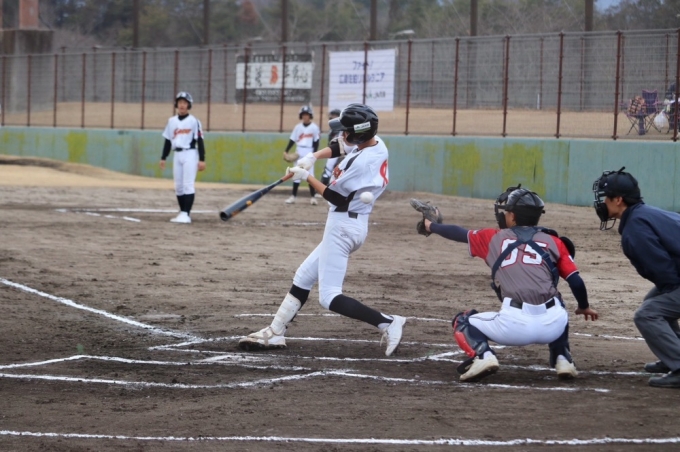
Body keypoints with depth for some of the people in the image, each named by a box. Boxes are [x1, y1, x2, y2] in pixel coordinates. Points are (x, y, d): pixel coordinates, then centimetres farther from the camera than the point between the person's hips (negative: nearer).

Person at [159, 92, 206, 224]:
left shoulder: (194, 121, -3)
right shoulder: (172, 121, 12)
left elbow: (200, 141, -5)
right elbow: (168, 141, 16)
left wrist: (202, 159, -10)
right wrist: (163, 158, 11)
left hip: (190, 154, -6)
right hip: (177, 155, 6)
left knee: (188, 185, -11)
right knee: (178, 186, 6)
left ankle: (186, 214, -15)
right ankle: (182, 213, 13)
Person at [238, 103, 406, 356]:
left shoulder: (362, 162, -25)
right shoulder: (375, 143, 2)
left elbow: (335, 196, -16)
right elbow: (338, 148, 16)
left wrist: (306, 176, -5)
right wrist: (313, 156, -2)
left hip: (343, 226, -10)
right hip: (350, 225, 10)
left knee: (329, 297, -11)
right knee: (304, 277, 18)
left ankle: (388, 323, -17)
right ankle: (275, 333, 23)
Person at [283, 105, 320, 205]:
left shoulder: (314, 128, -4)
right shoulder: (298, 127, 5)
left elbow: (316, 142, -3)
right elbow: (292, 140, 7)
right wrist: (286, 151, -1)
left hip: (309, 153, -3)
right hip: (299, 152, 3)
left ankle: (313, 197, -1)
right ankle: (293, 196, 8)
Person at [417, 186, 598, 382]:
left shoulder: (493, 238, 17)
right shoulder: (553, 242, 16)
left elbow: (458, 233, 33)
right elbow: (576, 282, 11)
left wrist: (431, 226, 53)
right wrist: (584, 307, 32)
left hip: (515, 325, -3)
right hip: (552, 326, 3)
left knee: (463, 322, 22)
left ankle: (483, 356, -5)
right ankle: (562, 359, 21)